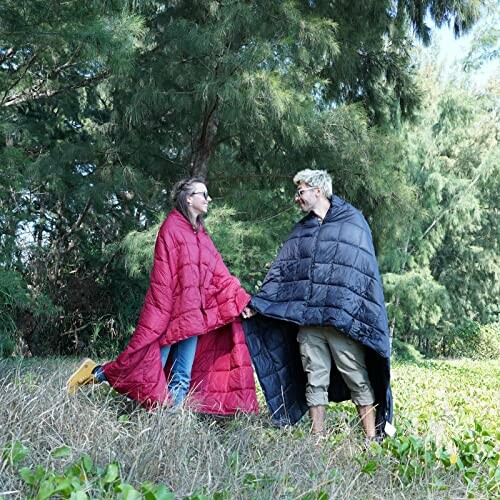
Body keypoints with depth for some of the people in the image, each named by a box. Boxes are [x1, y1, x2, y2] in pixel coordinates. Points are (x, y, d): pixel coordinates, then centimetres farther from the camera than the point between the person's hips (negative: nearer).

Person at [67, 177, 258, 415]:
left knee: (182, 381, 3)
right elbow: (162, 278, -11)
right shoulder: (172, 228, -6)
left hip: (192, 316, 7)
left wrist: (240, 299, 4)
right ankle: (96, 372, 14)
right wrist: (160, 318, -16)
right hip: (170, 313, -7)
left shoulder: (200, 234, 16)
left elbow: (219, 274, 14)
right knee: (150, 368, -4)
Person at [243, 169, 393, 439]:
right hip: (307, 320, 5)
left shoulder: (353, 222, 1)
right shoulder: (302, 230, 16)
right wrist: (257, 302, 6)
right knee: (314, 381, 8)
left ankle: (372, 440, 8)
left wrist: (357, 315, -12)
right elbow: (281, 270, 15)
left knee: (358, 380, 0)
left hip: (342, 320, -5)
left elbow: (365, 271, -4)